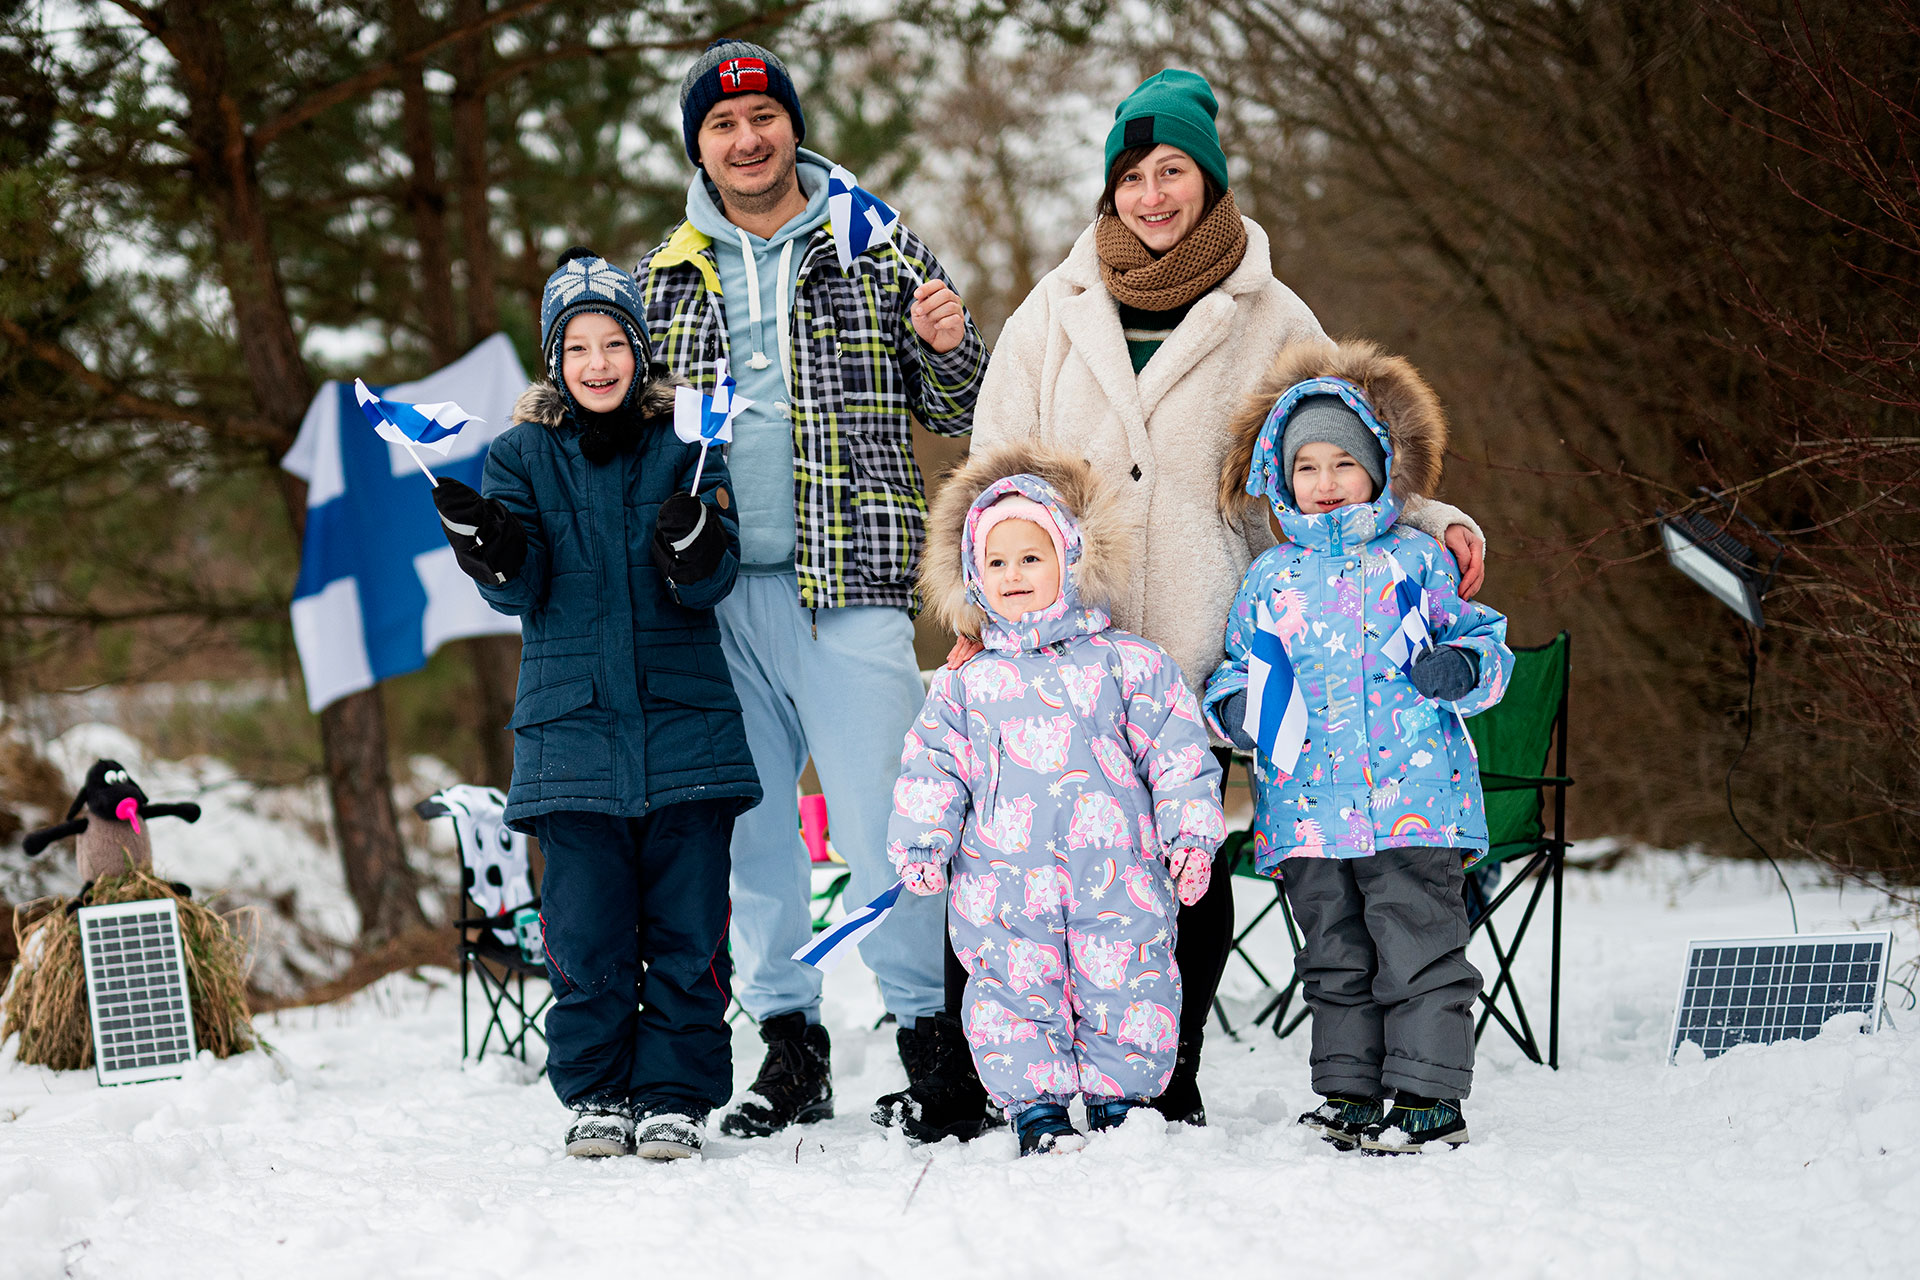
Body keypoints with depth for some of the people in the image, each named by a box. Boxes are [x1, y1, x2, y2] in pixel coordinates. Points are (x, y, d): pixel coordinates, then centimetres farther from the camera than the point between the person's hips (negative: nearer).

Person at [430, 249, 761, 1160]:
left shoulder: (684, 449, 6)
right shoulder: (522, 455, 8)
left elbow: (713, 583, -4)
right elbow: (520, 590, -1)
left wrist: (693, 542, -26)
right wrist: (483, 540, -22)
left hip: (685, 720, 0)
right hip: (572, 726, 0)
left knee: (686, 930, 1)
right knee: (586, 935, 0)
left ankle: (675, 1094, 10)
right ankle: (596, 1093, 13)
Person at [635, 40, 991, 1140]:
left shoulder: (879, 252, 7)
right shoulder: (663, 283, 15)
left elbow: (960, 414, 10)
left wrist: (952, 349, -11)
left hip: (848, 588, -3)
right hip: (715, 595, 4)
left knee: (882, 823, -9)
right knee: (749, 826, 8)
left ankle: (931, 1038, 0)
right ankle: (789, 1042, 17)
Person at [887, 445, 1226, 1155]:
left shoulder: (1128, 663, 7)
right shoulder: (965, 685, 11)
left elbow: (1176, 753, 6)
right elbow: (934, 768, 10)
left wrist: (1191, 834, -1)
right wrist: (921, 843, -2)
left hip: (1115, 878, -1)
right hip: (1005, 887, 1)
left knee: (1125, 991, 1)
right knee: (1015, 995, -1)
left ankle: (1120, 1101, 17)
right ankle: (1035, 1107, 11)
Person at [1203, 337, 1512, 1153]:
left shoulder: (1416, 561, 6)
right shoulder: (1270, 579, 13)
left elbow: (1484, 640, 10)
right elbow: (1235, 666, 21)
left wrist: (1462, 668, -12)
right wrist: (1234, 705, -1)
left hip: (1411, 801, -3)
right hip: (1306, 807, 3)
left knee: (1418, 950, -5)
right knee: (1335, 959, 10)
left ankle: (1427, 1095, 0)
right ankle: (1351, 1092, 18)